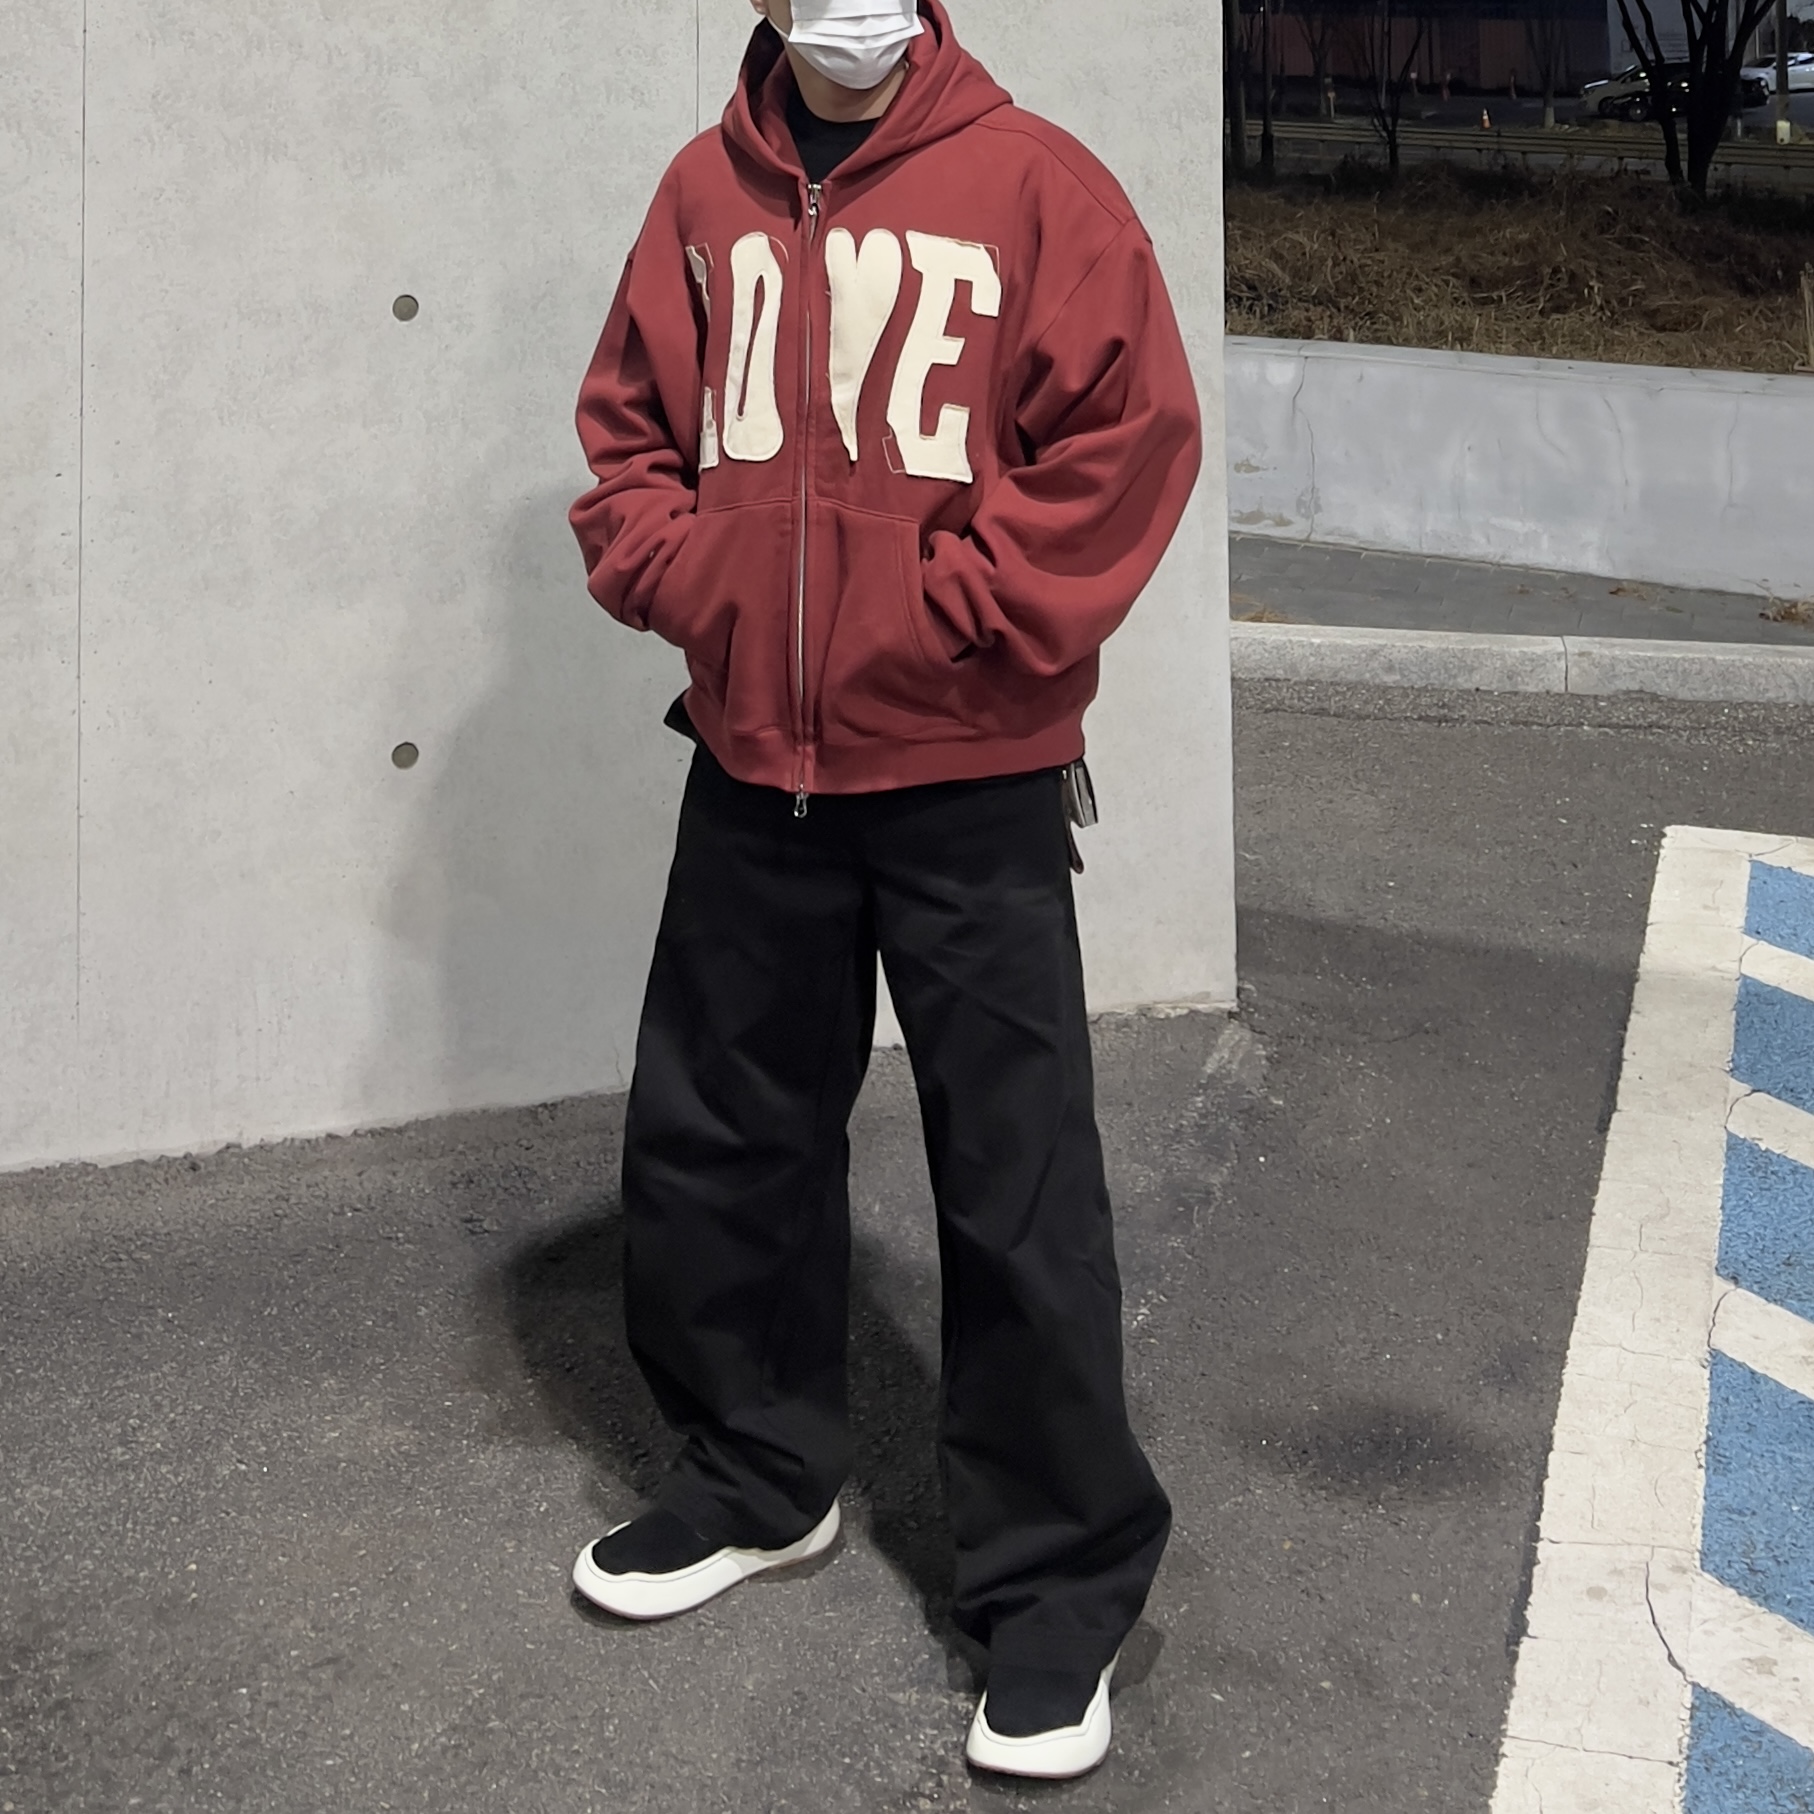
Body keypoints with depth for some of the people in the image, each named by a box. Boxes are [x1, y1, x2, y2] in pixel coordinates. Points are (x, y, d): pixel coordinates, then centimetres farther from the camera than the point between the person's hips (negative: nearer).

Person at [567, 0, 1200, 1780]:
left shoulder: (1031, 182, -7)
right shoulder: (706, 189, 6)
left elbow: (1129, 434, -11)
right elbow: (629, 417, 14)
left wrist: (962, 611, -15)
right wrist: (669, 571, -2)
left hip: (968, 778, -5)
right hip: (751, 766, 5)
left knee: (1014, 1185, 0)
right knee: (709, 1141, 15)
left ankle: (1060, 1578, 14)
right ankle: (757, 1474, 37)